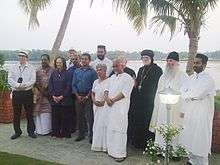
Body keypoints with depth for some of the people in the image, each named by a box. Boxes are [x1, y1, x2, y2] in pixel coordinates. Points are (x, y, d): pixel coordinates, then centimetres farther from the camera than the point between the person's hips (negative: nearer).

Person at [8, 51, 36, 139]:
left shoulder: (31, 68, 3)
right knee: (16, 113, 9)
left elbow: (33, 80, -8)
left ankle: (31, 131, 18)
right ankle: (17, 132, 23)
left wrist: (23, 85, -21)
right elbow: (10, 79, -2)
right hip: (16, 93, 2)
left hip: (27, 93, -2)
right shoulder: (13, 68, 10)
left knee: (29, 113, 5)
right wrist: (17, 85, -19)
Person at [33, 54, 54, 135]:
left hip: (49, 94, -3)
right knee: (39, 111, 1)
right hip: (40, 94, 3)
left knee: (48, 111, -4)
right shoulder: (38, 71, 13)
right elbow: (35, 83, 8)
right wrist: (40, 89, -7)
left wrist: (46, 88, -11)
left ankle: (48, 129, 3)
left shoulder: (52, 71, 2)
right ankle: (39, 129, 9)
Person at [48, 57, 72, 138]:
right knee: (55, 116, 7)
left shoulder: (67, 73, -2)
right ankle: (56, 133, 19)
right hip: (54, 99, 3)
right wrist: (53, 96, -5)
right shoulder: (53, 73, 9)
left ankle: (65, 133, 12)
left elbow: (68, 87, -6)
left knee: (65, 117, 1)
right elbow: (50, 86, 7)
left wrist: (62, 96, -12)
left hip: (65, 99, -3)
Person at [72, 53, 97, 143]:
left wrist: (87, 96, -10)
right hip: (78, 96, 4)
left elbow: (94, 85, -4)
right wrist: (77, 96, -2)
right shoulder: (77, 71, 10)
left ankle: (91, 135, 4)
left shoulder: (92, 71, -1)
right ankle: (81, 134, 21)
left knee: (89, 117, -5)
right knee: (79, 116, 9)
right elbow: (73, 85, 9)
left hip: (88, 97, -4)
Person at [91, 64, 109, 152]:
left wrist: (104, 101, -17)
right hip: (96, 106, 7)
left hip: (105, 106, -6)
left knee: (104, 124, -7)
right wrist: (94, 101, 1)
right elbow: (93, 93, 19)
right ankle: (97, 145, 20)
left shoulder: (109, 81, -9)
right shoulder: (95, 82, 14)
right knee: (97, 124, 9)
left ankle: (105, 146, 4)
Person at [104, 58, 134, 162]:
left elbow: (124, 93, -13)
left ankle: (120, 153, 4)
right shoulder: (112, 78, 18)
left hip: (121, 108, -7)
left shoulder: (128, 78, -4)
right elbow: (107, 90, 14)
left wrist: (112, 100, -11)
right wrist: (107, 98, -6)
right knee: (110, 129, 10)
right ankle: (111, 150, 22)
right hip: (110, 107, 7)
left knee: (119, 130, -5)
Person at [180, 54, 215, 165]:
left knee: (200, 140, 2)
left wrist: (187, 95, -7)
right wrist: (190, 96, -16)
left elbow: (197, 94, -24)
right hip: (189, 113, 7)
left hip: (202, 115, -7)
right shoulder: (192, 77, 10)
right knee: (190, 138, 16)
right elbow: (183, 92, 3)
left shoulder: (208, 79, -13)